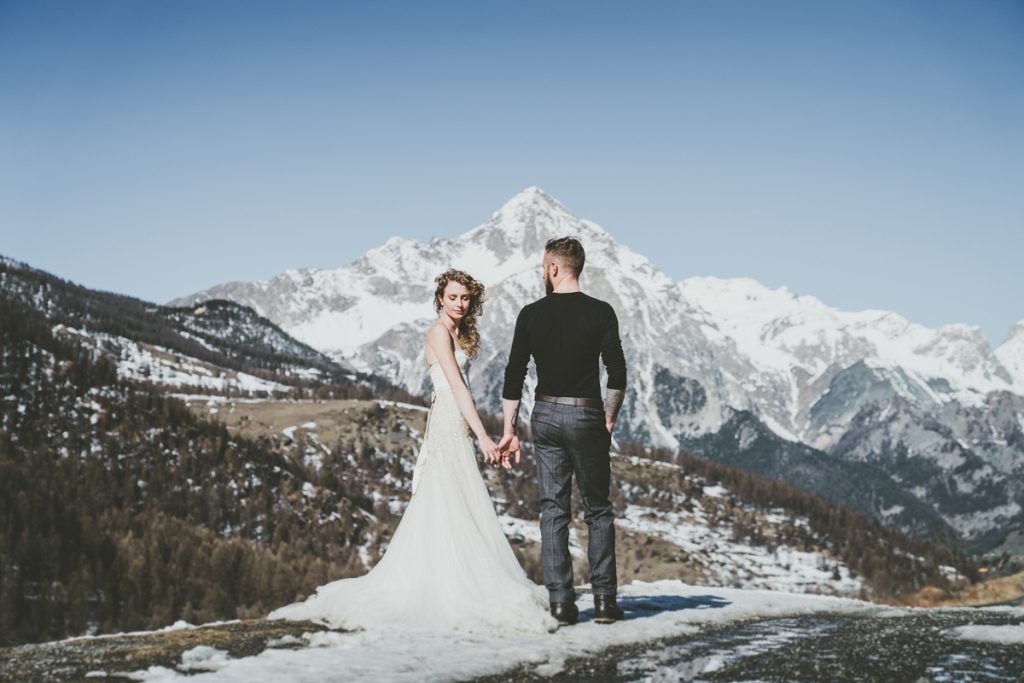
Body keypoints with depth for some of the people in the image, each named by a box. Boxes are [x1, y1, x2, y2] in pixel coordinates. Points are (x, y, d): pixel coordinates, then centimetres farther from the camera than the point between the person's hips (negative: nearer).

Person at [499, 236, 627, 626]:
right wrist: (610, 418, 8)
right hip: (586, 416, -2)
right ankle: (604, 599, 4)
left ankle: (560, 602, 3)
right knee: (597, 510, 8)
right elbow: (617, 374, -7)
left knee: (553, 510, 6)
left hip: (545, 416, 2)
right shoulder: (601, 313, -4)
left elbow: (514, 376, 1)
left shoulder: (531, 314, 1)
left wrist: (509, 429, 7)